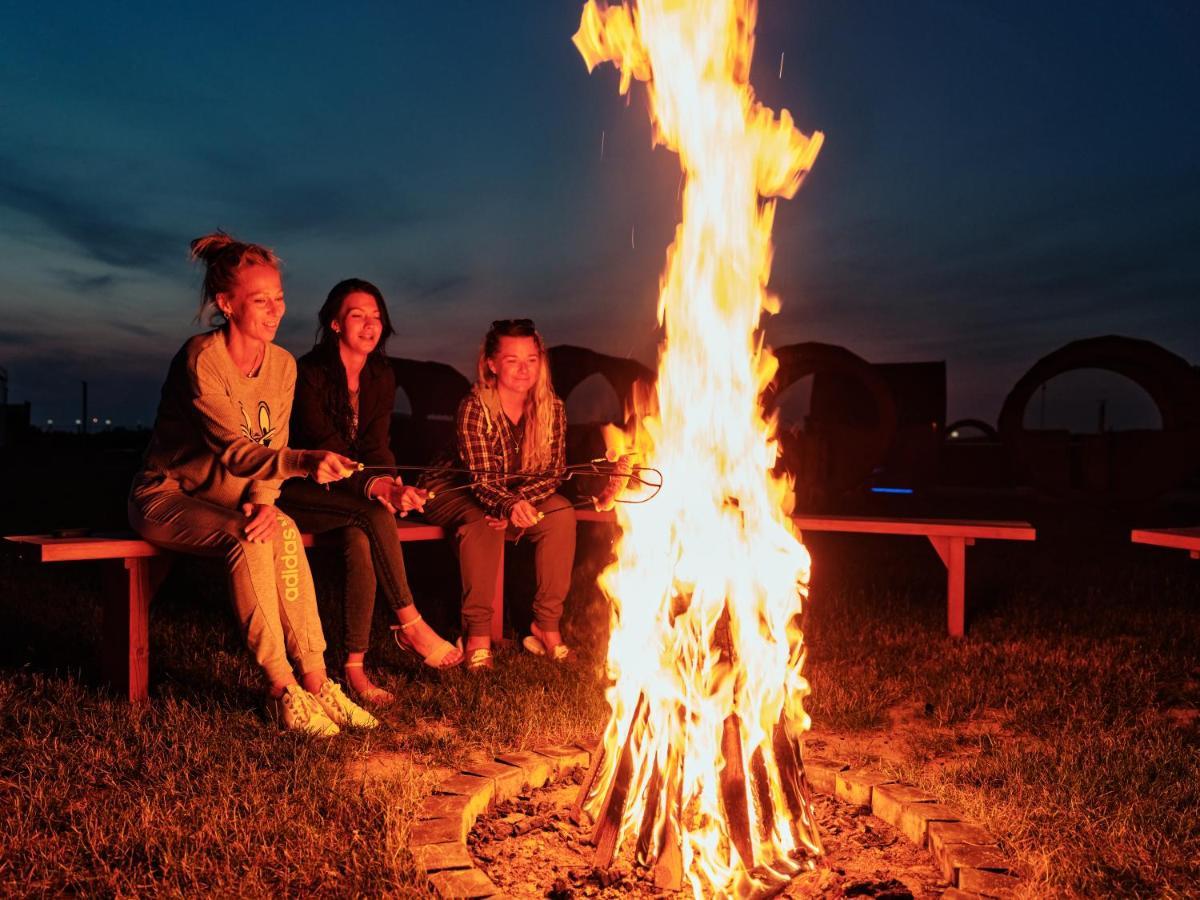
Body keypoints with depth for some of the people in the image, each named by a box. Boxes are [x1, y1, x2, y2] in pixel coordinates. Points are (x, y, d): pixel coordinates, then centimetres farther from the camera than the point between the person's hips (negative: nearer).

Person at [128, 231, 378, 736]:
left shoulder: (282, 364, -2)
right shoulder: (200, 359, -22)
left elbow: (270, 448, -1)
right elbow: (233, 451, -32)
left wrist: (264, 500, -22)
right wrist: (305, 462, -50)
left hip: (227, 499, 5)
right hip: (167, 497, -5)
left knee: (284, 532, -26)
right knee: (248, 538, -32)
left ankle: (314, 678, -23)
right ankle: (282, 688, -26)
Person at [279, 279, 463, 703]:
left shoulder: (381, 376, 4)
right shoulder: (309, 374, -15)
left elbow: (376, 447, -2)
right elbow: (327, 453, -23)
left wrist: (390, 485, -24)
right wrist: (381, 490, -38)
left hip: (352, 493, 5)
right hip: (300, 491, -4)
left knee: (362, 538, -29)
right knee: (374, 515, -31)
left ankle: (354, 665, -22)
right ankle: (411, 625, -20)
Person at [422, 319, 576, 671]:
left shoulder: (552, 409, -11)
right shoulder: (474, 407, -24)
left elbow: (553, 473, -12)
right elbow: (480, 478, -30)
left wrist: (520, 502, -32)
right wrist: (509, 505, -51)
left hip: (521, 497, 4)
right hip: (454, 492, -4)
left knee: (562, 513, -23)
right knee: (481, 519, -36)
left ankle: (546, 625, -16)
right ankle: (477, 633, -28)